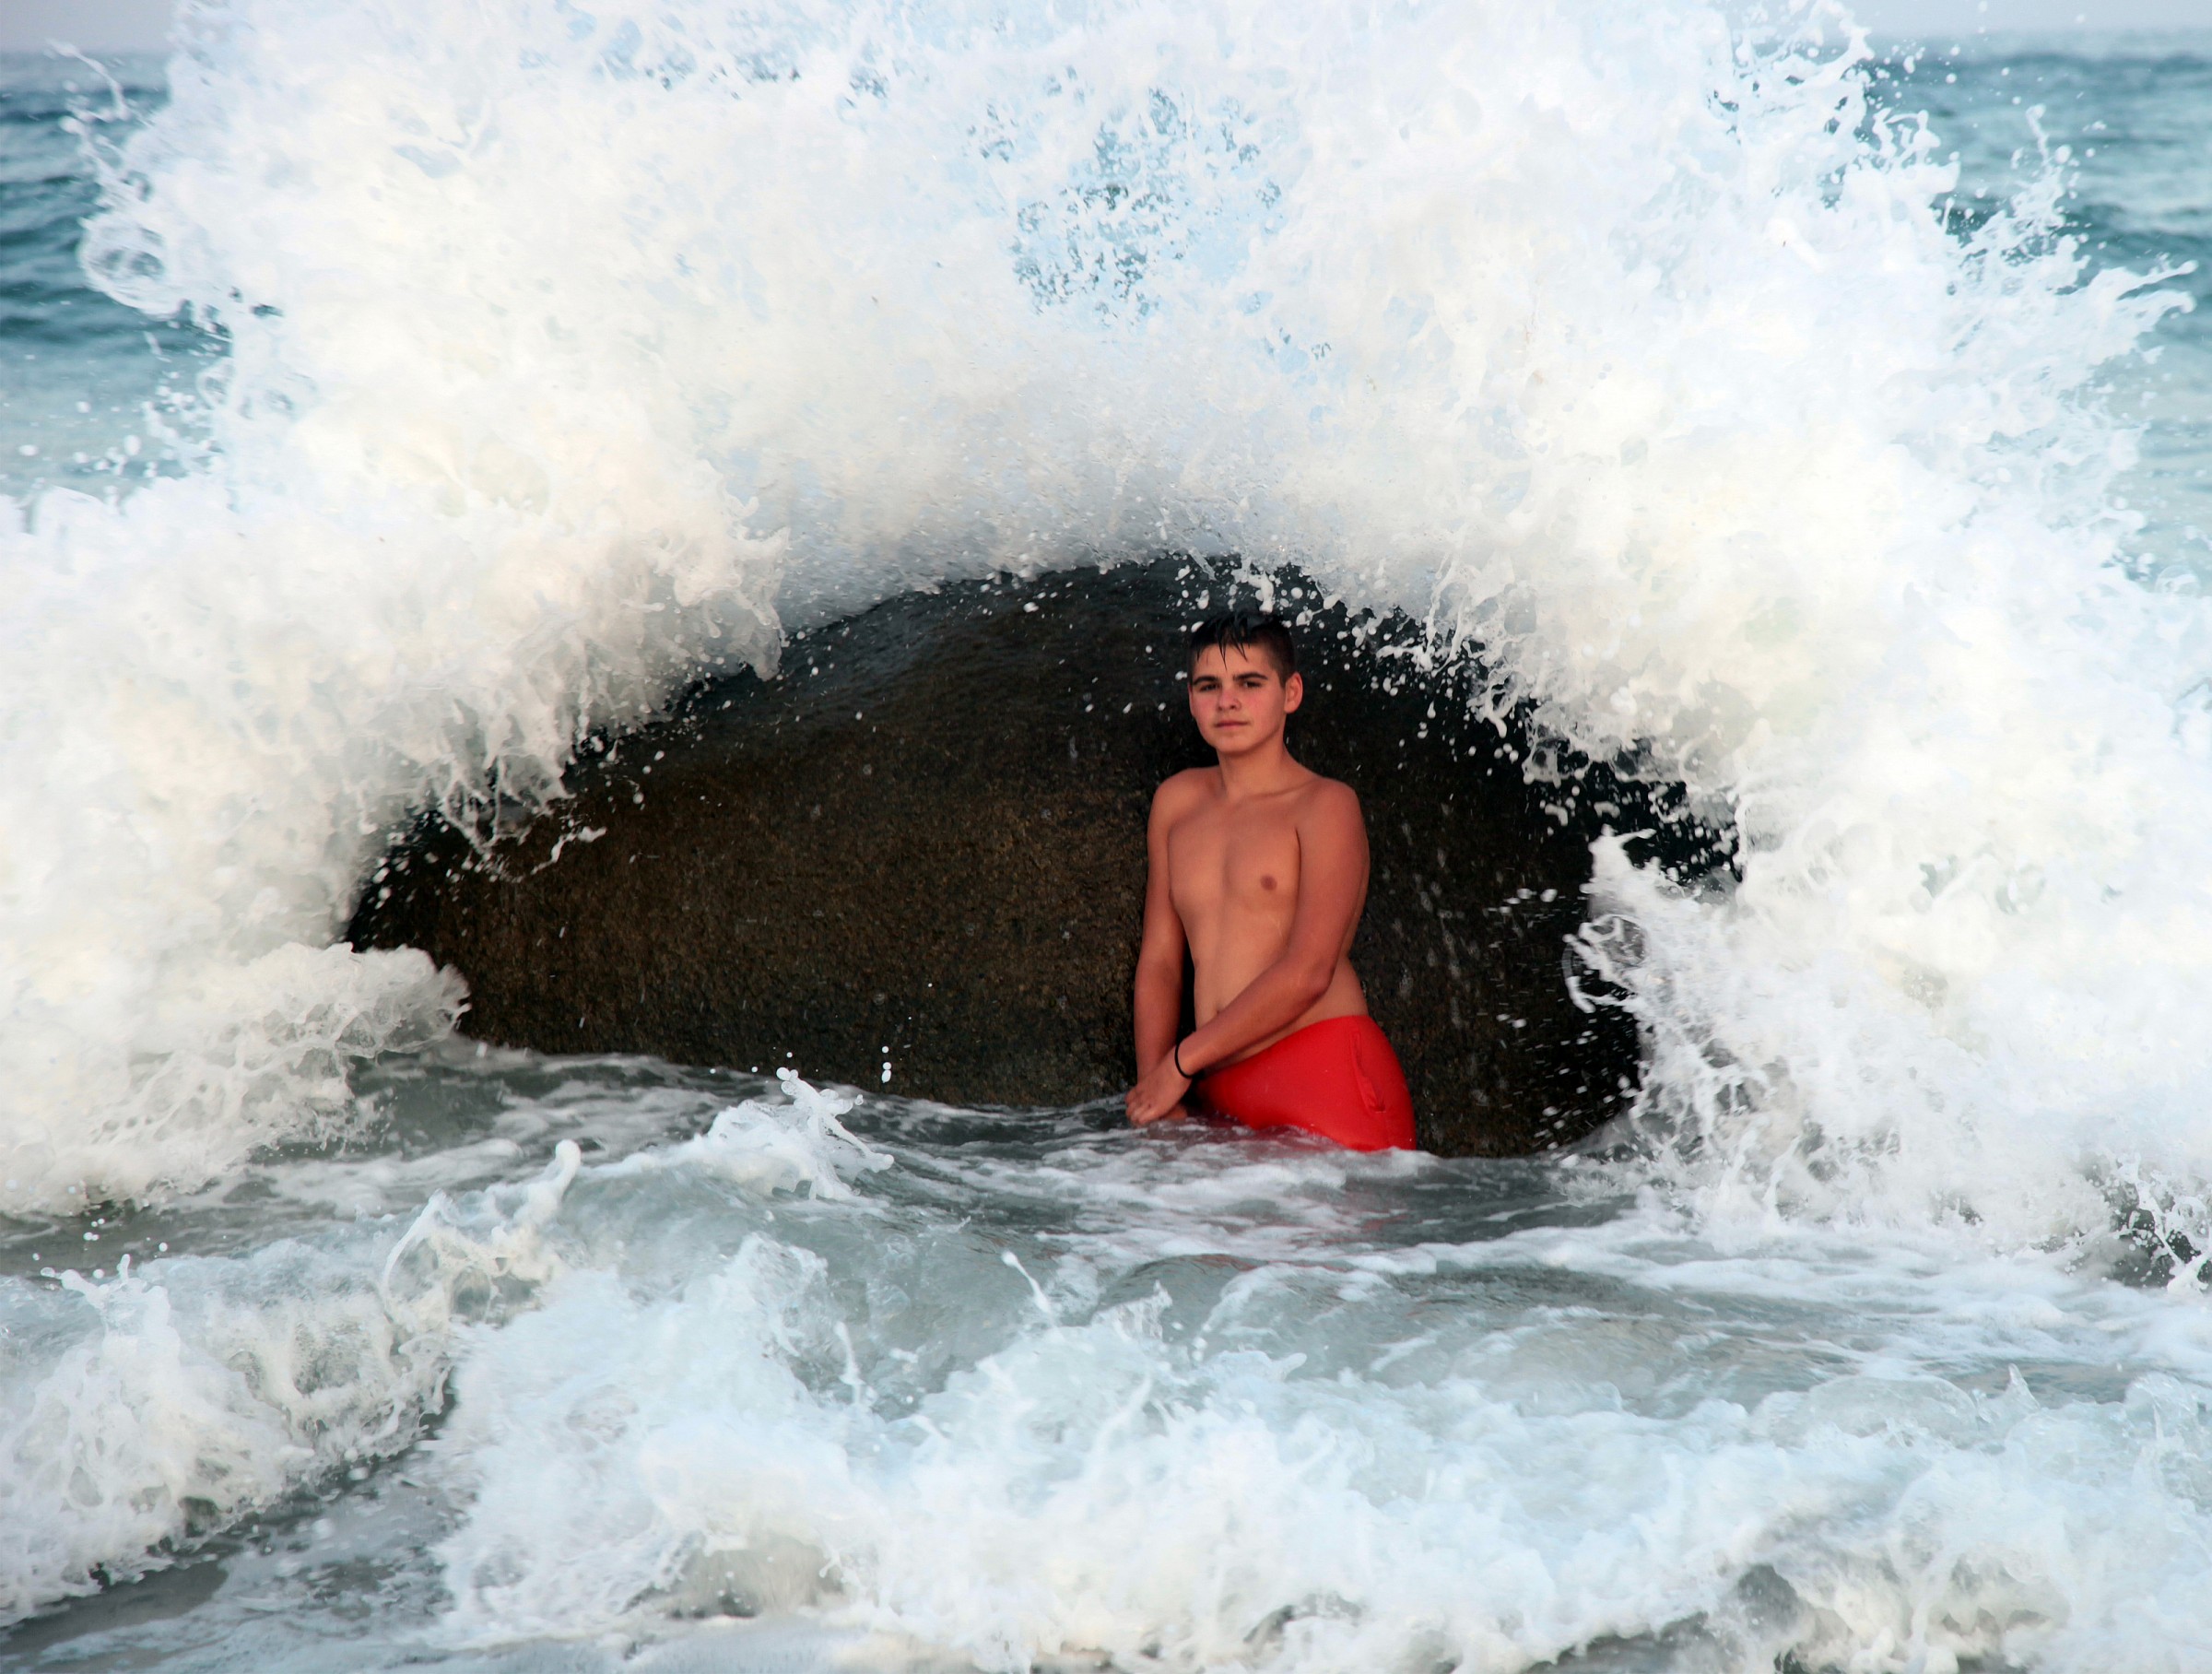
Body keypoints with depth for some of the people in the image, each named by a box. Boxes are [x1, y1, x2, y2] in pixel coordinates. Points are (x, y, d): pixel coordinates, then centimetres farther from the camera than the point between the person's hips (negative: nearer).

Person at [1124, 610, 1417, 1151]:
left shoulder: (1327, 805, 0)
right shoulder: (1176, 802, 18)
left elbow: (1308, 972, -10)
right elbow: (1159, 960, 16)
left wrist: (1181, 1062, -7)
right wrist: (1154, 1090, 2)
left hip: (1329, 1072, -5)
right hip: (1222, 1096, 5)